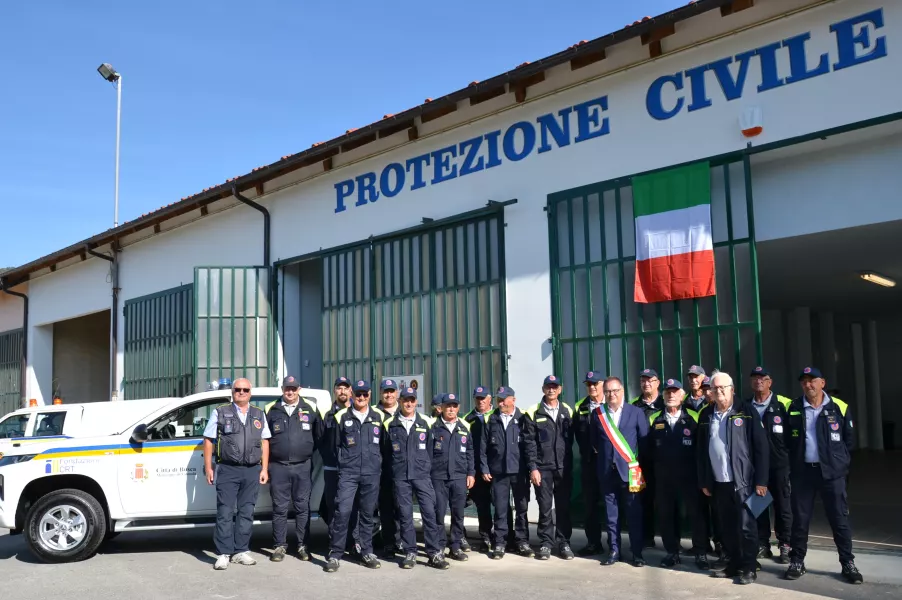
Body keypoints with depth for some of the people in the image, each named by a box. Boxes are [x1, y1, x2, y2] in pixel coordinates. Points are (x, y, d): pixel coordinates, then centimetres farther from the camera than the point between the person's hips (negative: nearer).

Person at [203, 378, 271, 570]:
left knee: (246, 512, 6)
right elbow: (208, 441, 4)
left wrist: (264, 469, 5)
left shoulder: (259, 415, 13)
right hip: (227, 470, -3)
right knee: (225, 512, -4)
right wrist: (208, 468, -2)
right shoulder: (220, 412, 5)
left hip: (252, 471, 3)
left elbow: (265, 442, 12)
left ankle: (241, 551, 14)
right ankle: (223, 554, 0)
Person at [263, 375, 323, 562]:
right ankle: (279, 546, 12)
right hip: (278, 467, 0)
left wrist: (308, 452, 10)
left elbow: (319, 435, 13)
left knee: (303, 507, 5)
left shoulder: (310, 409, 6)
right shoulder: (271, 410, 6)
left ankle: (303, 546, 12)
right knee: (279, 508, 4)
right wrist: (269, 457, 7)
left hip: (303, 467, 0)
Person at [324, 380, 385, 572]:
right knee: (342, 512, -10)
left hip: (372, 474, 2)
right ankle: (334, 555, -3)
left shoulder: (378, 417, 8)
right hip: (348, 473, -2)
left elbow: (383, 444, 15)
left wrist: (377, 463, 11)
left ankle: (366, 553, 20)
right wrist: (343, 461, 10)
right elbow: (336, 445, 12)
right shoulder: (342, 417, 4)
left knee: (367, 514, 9)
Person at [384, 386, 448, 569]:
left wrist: (430, 470, 7)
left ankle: (435, 553, 2)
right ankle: (410, 553, 12)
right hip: (400, 477, 0)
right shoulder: (390, 424, 5)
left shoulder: (425, 423, 5)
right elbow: (386, 453, 11)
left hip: (422, 475, 0)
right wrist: (390, 474, 9)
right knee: (405, 515, 3)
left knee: (429, 512, -5)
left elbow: (430, 450, 10)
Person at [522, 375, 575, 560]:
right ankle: (546, 543, 12)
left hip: (563, 467, 2)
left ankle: (563, 542, 16)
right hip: (542, 468, -2)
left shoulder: (567, 412, 9)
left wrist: (570, 465, 4)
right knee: (545, 507, 2)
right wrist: (532, 468, -9)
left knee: (563, 506, 6)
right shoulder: (533, 413, 0)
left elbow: (571, 440, 10)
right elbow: (529, 442, -3)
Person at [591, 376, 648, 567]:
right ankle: (614, 551, 17)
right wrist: (602, 455, 8)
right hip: (607, 470, 2)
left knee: (634, 512, 2)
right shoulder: (598, 413, 5)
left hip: (629, 469, -2)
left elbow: (645, 439, 2)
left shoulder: (636, 412, 0)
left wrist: (639, 463, 2)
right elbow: (593, 440, 13)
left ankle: (637, 552, 12)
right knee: (611, 512, 8)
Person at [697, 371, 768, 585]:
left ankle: (749, 567, 11)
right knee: (727, 527, 11)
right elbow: (701, 450, 11)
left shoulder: (746, 413, -4)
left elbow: (761, 447, -6)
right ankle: (732, 563, 23)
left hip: (742, 481, -4)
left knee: (746, 526, 0)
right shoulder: (706, 415, 8)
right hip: (718, 482, 4)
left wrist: (761, 480, -10)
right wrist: (704, 481, 9)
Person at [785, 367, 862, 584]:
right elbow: (787, 440, 8)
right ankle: (797, 562, 16)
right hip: (802, 471, 1)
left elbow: (849, 439, 7)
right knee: (800, 519, 6)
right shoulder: (793, 408, 2)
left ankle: (848, 564, 14)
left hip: (831, 471, -1)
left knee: (839, 518, 4)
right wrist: (791, 465, 3)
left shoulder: (839, 407, 0)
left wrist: (842, 462, 2)